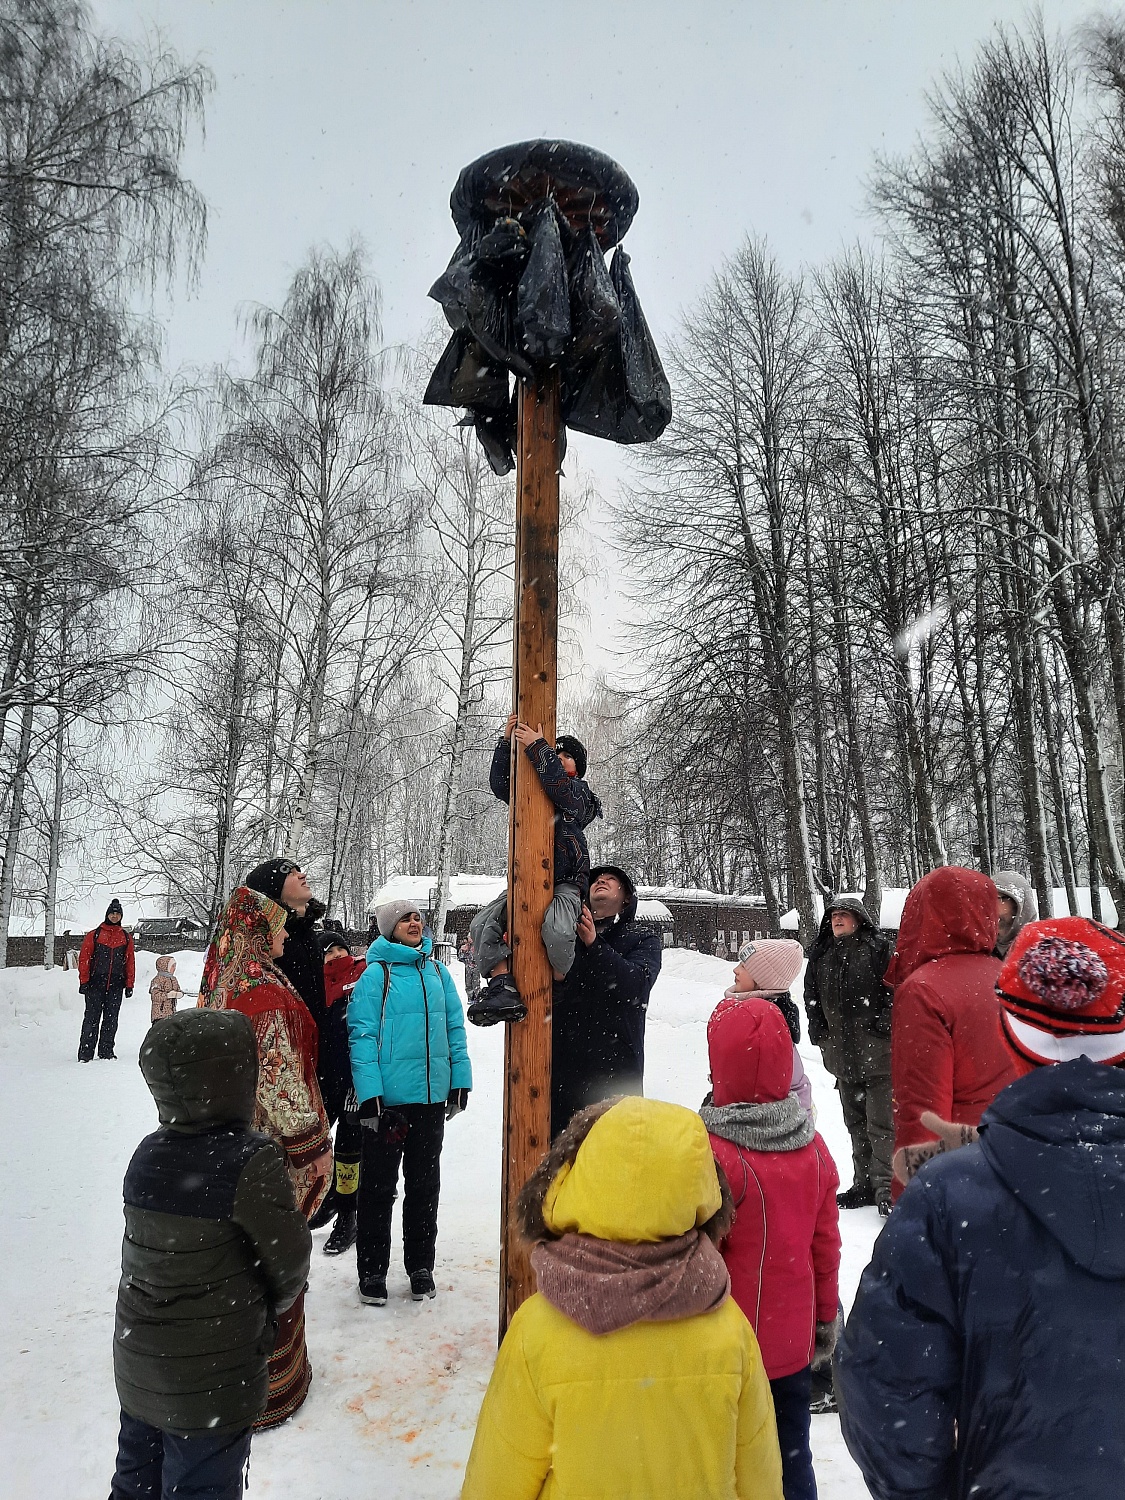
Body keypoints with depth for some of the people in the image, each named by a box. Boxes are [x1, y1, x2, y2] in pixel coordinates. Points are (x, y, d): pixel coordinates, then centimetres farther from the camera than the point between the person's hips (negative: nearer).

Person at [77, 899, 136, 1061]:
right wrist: (84, 981, -5)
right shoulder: (94, 935, 3)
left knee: (111, 1020, 7)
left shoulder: (126, 937, 11)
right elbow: (84, 959, 1)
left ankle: (106, 1051, 15)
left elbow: (130, 962, 12)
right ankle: (85, 1053, 2)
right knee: (92, 1019, -2)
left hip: (116, 985, 3)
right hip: (95, 984, -3)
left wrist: (129, 984, 8)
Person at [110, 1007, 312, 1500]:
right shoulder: (251, 1161, -27)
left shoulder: (146, 1155, -9)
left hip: (138, 1369, 6)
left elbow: (145, 1255, 3)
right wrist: (270, 1308, 7)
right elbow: (289, 1259, -16)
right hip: (213, 1383, -6)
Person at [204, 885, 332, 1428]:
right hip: (270, 1147, -9)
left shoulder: (225, 985, 4)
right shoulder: (267, 992, -24)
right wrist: (312, 1147, -15)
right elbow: (280, 1080, -24)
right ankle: (268, 1386, 22)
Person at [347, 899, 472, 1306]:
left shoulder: (438, 973, 6)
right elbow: (362, 1036, -12)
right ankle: (372, 1271, 23)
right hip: (388, 1099, -4)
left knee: (425, 1184, 16)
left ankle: (420, 1266, 30)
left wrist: (460, 1083, 4)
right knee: (379, 1187, 8)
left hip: (433, 1097, 5)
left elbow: (454, 1029, 9)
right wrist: (370, 1097, -17)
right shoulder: (375, 974, -8)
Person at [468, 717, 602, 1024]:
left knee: (556, 929, -36)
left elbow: (560, 785, -16)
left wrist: (536, 747, -15)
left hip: (565, 885, -5)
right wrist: (506, 742, 0)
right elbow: (500, 784, 9)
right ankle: (502, 986, -25)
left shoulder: (581, 795, 6)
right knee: (482, 923, -18)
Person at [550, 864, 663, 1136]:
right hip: (562, 1060, 2)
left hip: (615, 1065, -2)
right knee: (558, 1135, 6)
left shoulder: (643, 939, 9)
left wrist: (595, 945, -18)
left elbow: (637, 984, -10)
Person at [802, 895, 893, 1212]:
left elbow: (894, 990, -9)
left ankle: (885, 1187, 4)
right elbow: (811, 996, 17)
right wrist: (818, 1032, 9)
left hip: (877, 1050, -6)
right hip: (842, 1052, 6)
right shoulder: (820, 954, 9)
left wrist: (883, 1026, -14)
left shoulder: (877, 948, -7)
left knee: (881, 1123, -5)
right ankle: (864, 1183, 26)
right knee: (855, 1123, 15)